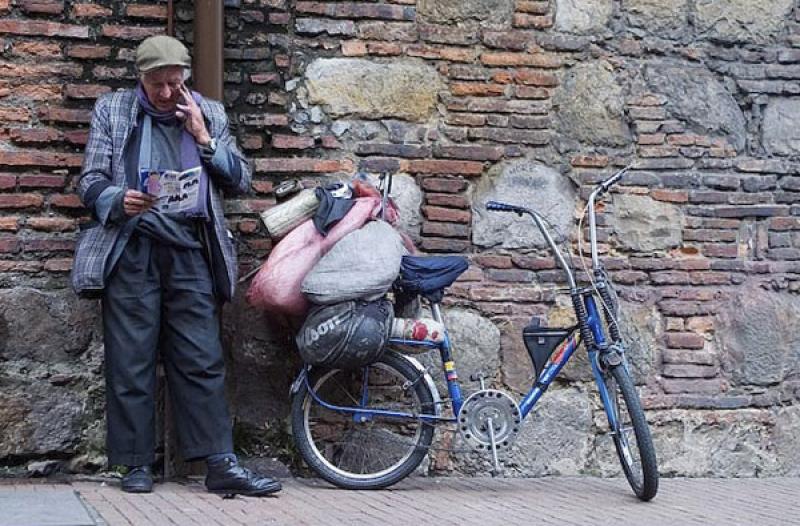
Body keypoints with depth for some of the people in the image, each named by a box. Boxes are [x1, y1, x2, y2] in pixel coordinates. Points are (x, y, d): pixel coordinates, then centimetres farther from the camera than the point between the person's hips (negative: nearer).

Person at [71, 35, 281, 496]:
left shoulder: (209, 114, 16)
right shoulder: (113, 110, 12)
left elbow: (242, 181, 13)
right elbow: (90, 182, 7)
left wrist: (204, 138, 0)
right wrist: (121, 199, -15)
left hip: (191, 253, 1)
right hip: (131, 251, -1)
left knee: (203, 362, -3)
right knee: (131, 363, -1)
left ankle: (222, 464, -4)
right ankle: (138, 464, 6)